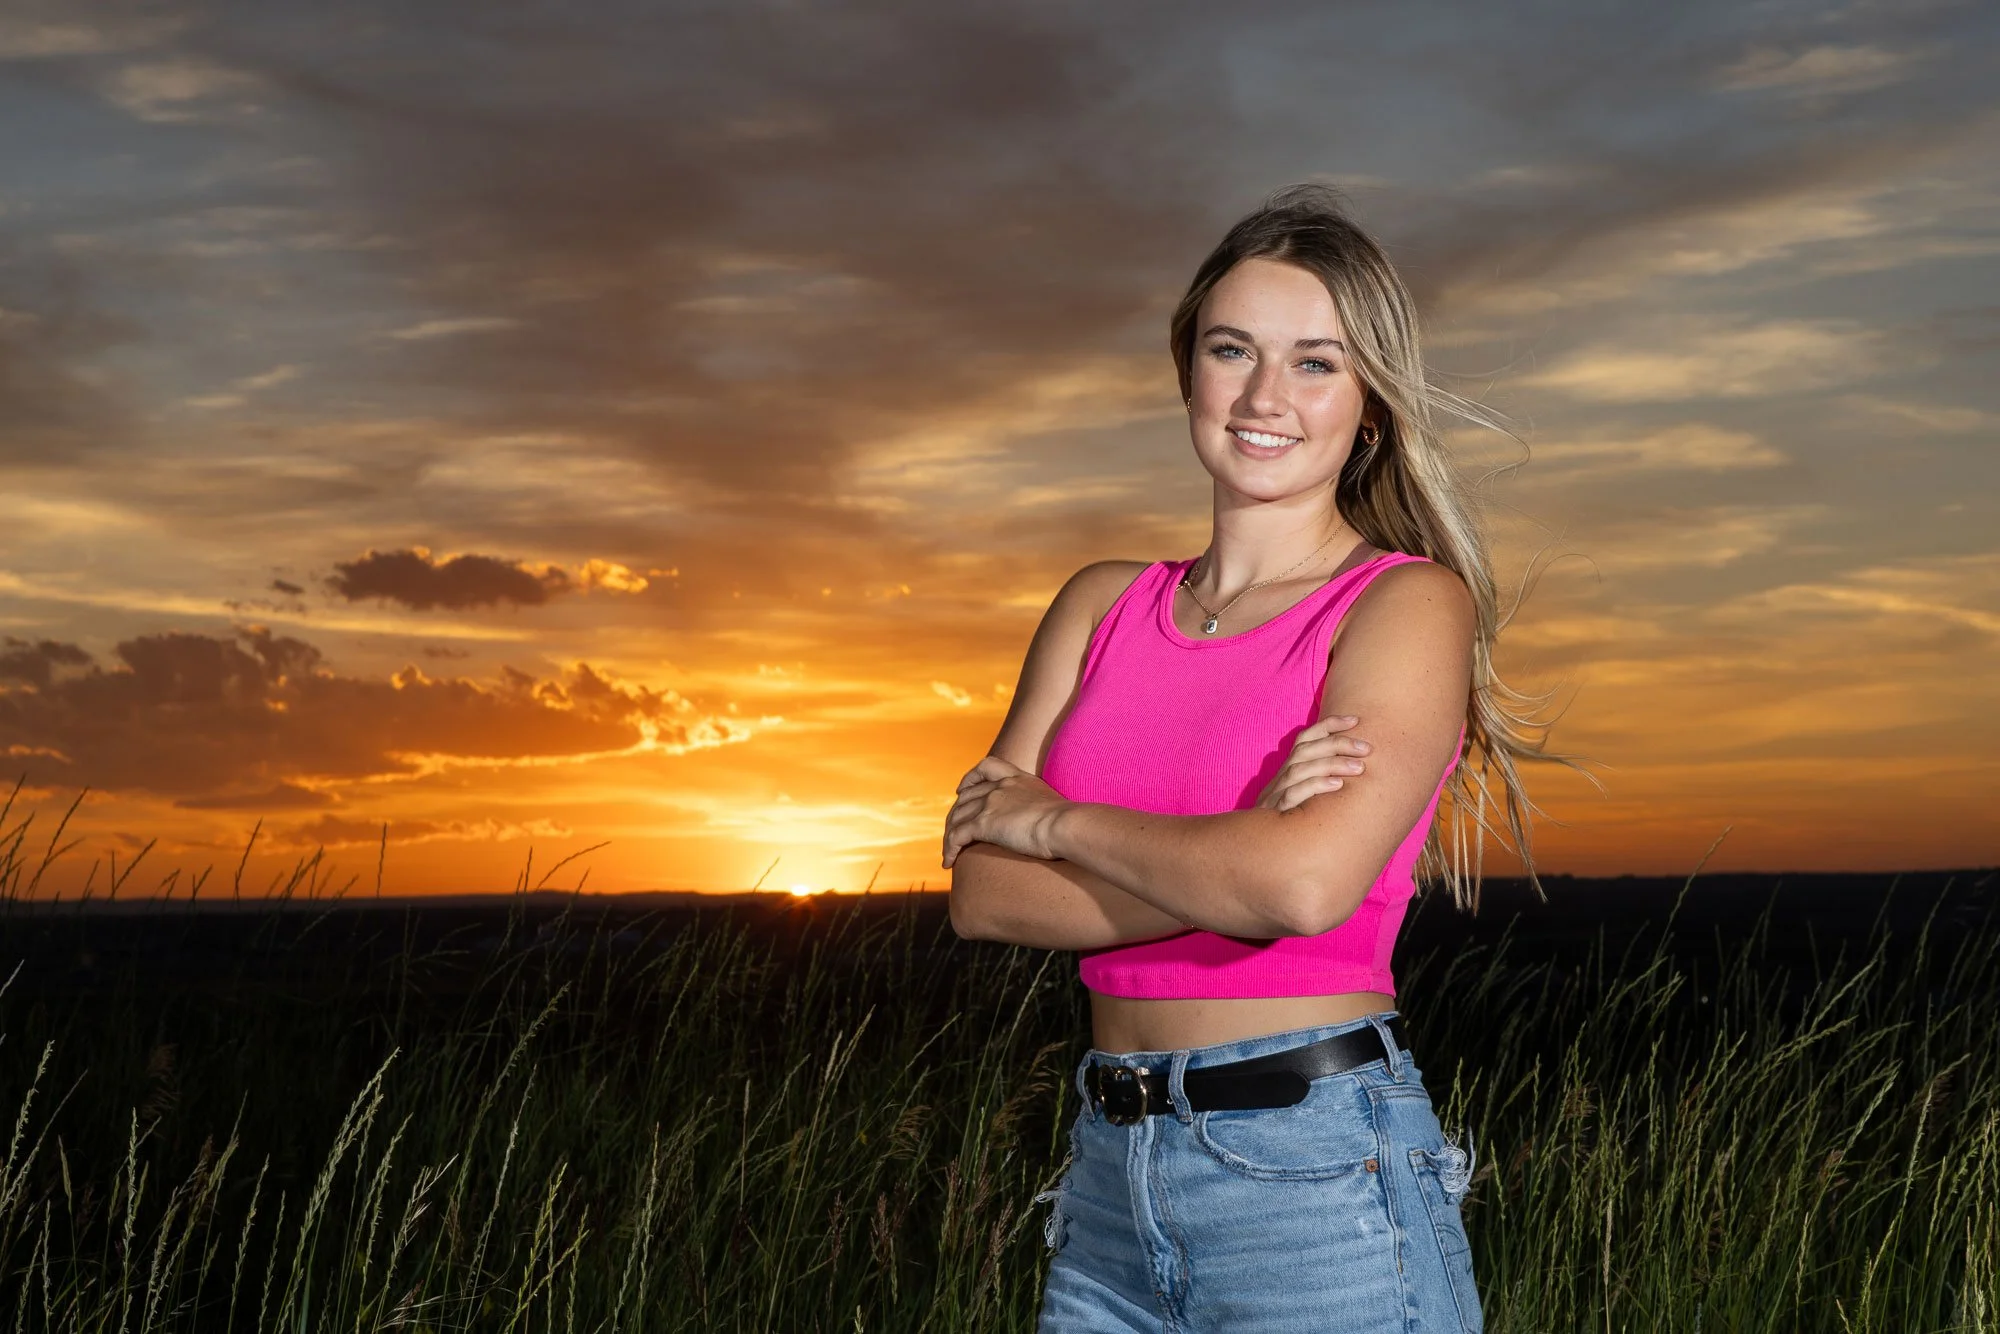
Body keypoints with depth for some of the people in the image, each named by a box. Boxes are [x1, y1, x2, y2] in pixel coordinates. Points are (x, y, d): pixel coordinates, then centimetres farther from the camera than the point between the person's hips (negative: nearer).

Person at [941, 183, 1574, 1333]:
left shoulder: (1411, 604, -6)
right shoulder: (1103, 606, 8)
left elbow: (1308, 883, -22)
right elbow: (983, 892, -2)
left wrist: (1056, 820, -8)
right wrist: (1237, 853, -15)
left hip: (1322, 1183, -5)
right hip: (1111, 1179, 5)